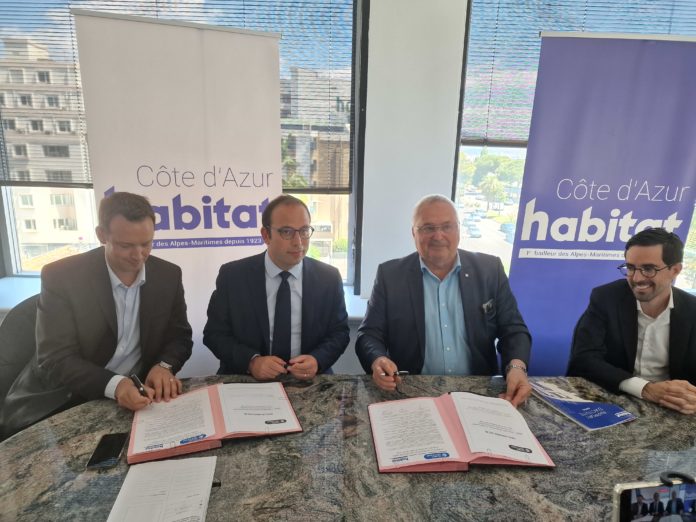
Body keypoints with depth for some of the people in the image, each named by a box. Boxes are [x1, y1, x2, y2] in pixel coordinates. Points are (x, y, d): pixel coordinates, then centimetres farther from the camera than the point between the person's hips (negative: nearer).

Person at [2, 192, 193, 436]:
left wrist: (164, 366, -20)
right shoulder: (61, 276, -14)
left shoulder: (168, 276, -5)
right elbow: (55, 360, -16)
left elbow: (180, 337, 2)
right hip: (61, 404, -2)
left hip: (135, 395, 3)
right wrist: (114, 385, -33)